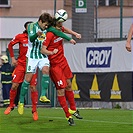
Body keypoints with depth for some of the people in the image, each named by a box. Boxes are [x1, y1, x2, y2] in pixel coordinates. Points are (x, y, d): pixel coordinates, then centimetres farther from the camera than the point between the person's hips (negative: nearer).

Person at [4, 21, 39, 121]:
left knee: (33, 88, -5)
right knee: (14, 85, -5)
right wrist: (12, 58, 5)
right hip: (21, 64, 1)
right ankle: (11, 105, 17)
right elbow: (10, 45, 11)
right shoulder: (20, 37, -2)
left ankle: (34, 110, 5)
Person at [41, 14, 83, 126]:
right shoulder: (50, 34, -22)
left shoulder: (60, 30, 2)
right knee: (61, 89, -6)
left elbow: (66, 30, 27)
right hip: (54, 65, -8)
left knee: (68, 85, 17)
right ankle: (68, 116, 0)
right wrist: (51, 52, -40)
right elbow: (43, 50, -23)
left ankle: (73, 109, 32)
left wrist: (75, 34, 13)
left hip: (63, 61, 8)